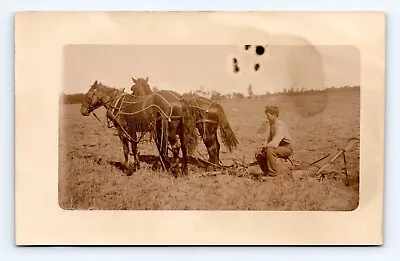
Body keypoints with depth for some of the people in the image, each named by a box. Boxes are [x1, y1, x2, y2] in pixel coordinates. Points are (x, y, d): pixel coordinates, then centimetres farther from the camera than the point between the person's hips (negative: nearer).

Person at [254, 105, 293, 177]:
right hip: (278, 147, 9)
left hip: (286, 148, -9)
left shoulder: (280, 126, -26)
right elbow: (270, 139, 16)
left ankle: (273, 172, -22)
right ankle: (266, 171, 12)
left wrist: (266, 145, -16)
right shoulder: (272, 124, 4)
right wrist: (265, 145, -3)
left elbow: (274, 144, -35)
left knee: (270, 151, -35)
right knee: (258, 153, -1)